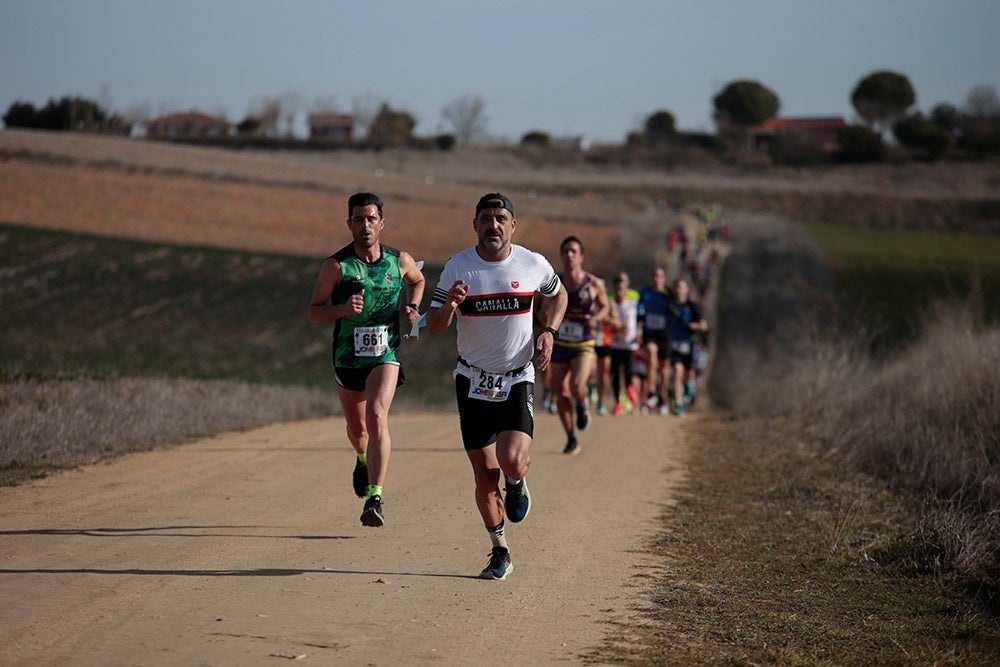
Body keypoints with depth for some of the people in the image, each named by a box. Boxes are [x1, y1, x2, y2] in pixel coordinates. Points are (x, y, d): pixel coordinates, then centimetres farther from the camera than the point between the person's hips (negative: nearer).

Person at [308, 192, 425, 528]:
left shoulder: (400, 260, 0)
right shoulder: (336, 265, -8)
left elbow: (418, 280, 24)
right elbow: (314, 312, -6)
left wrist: (413, 307, 5)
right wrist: (343, 308, -24)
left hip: (385, 352, -1)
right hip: (347, 355, 1)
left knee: (377, 418, -22)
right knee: (357, 428, 15)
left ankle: (375, 498, -26)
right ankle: (364, 459, 53)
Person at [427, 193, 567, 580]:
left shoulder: (533, 264, -4)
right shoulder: (458, 267, -6)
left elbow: (557, 294, 18)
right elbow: (433, 327, -4)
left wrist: (549, 331, 0)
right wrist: (449, 306, -26)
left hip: (517, 379, -1)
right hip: (473, 381, 1)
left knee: (512, 462, -21)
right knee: (485, 476, 3)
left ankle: (516, 485, 17)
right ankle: (500, 551, 22)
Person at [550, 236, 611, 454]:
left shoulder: (594, 284, -5)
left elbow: (605, 306, 11)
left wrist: (596, 318, -9)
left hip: (584, 346, -3)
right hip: (559, 345, 3)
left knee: (577, 385, -25)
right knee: (561, 395, 2)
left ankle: (583, 404, 12)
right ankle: (571, 439, 19)